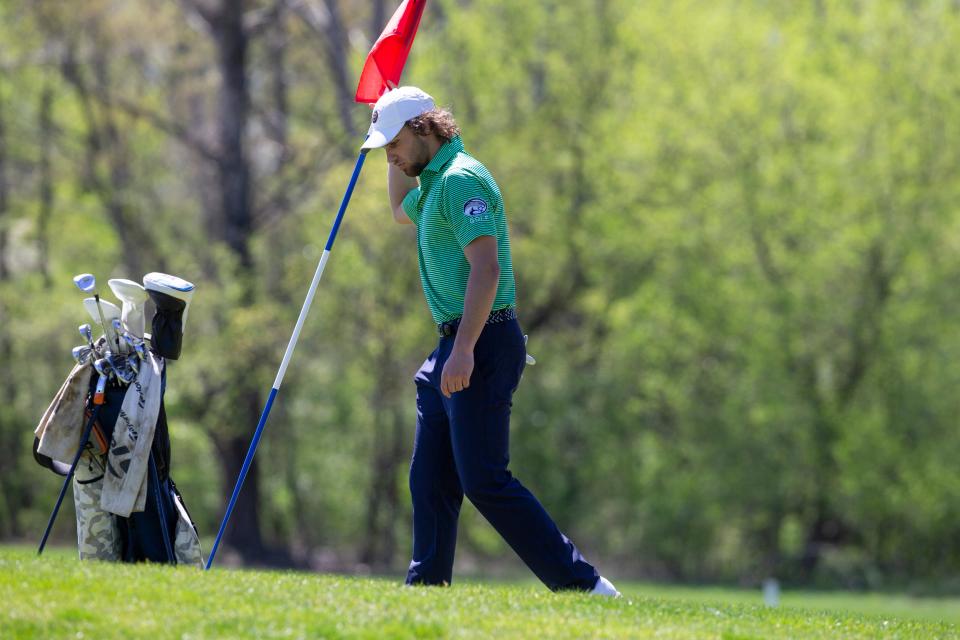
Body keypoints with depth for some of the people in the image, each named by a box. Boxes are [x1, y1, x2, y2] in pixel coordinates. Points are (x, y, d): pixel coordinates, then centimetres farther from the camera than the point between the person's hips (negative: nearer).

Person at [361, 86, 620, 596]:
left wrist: (464, 349, -28)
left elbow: (486, 269, -23)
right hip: (455, 346, 10)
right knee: (430, 479, 9)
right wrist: (397, 161, 30)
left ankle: (582, 583, -13)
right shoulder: (435, 181, 19)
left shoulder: (462, 179, -13)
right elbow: (401, 210, 44)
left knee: (484, 480, -13)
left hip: (483, 345, -10)